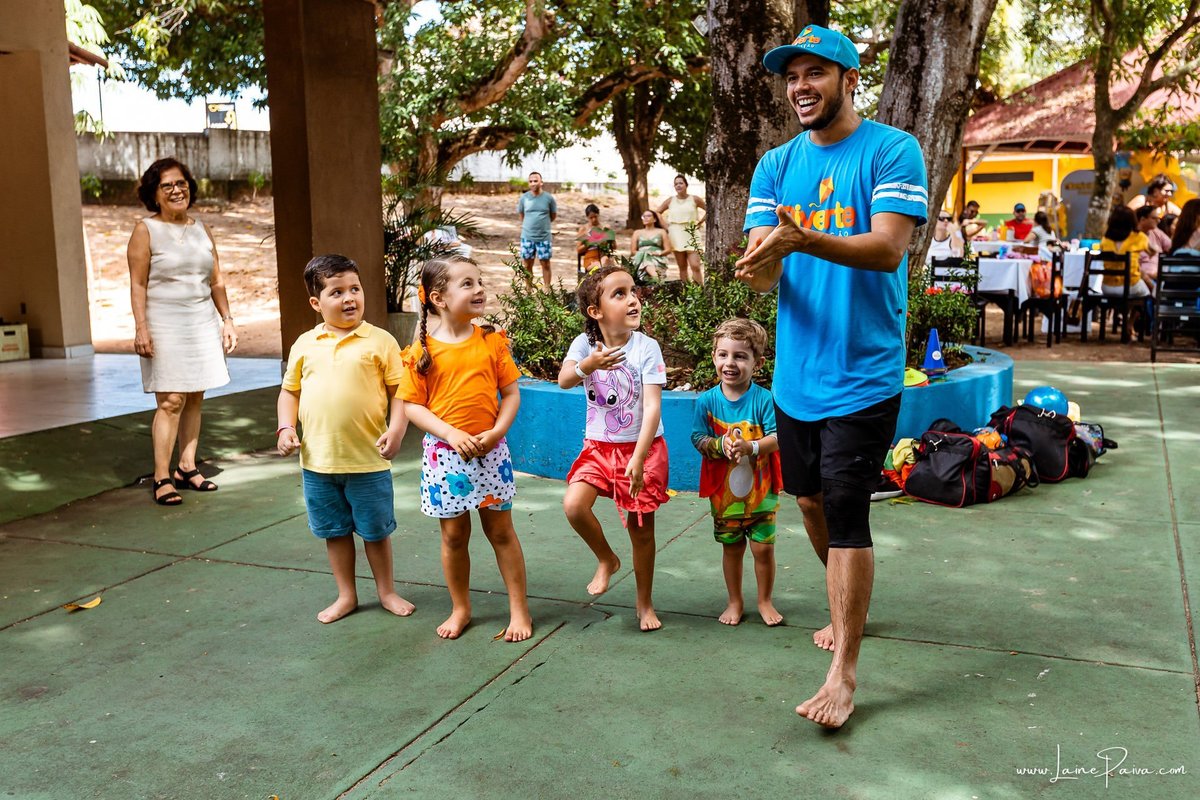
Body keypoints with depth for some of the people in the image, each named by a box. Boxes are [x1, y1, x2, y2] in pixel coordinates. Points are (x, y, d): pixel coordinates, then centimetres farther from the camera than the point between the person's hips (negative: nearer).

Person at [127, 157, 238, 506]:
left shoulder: (202, 229, 14)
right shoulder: (146, 230, -1)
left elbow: (216, 281, 16)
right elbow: (138, 285, -6)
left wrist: (227, 319, 11)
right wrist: (141, 328, -14)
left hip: (203, 322, 5)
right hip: (165, 324, -5)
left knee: (195, 398, 5)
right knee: (171, 400, -10)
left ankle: (187, 467, 14)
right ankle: (161, 478, -5)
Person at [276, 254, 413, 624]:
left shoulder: (380, 341, -5)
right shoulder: (304, 345, 3)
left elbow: (399, 392, -5)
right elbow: (289, 391, 11)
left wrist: (396, 430, -17)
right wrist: (286, 428, -3)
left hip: (368, 460, -3)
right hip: (317, 461, 3)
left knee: (375, 531, 11)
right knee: (334, 531, 16)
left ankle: (387, 591, 31)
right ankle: (346, 595, 33)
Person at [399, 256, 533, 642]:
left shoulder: (492, 341, -3)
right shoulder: (422, 350, -7)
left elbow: (511, 393, 0)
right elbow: (413, 406, -6)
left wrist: (496, 432, -14)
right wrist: (452, 435, -18)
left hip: (490, 451, 1)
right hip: (444, 454, 0)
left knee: (501, 530, 9)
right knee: (454, 534, 11)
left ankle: (519, 608, 20)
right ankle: (460, 608, 28)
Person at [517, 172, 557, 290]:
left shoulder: (549, 198, -4)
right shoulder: (524, 197, -1)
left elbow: (554, 215, 9)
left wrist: (542, 224, 11)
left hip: (544, 237, -1)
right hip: (527, 236, 1)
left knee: (545, 264, 3)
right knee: (527, 265, 6)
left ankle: (547, 291, 12)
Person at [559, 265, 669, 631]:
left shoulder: (646, 347, -15)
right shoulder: (585, 343, -6)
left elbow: (652, 407, -20)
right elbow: (564, 380, -21)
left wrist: (639, 459, -28)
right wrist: (588, 366, -43)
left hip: (643, 447, -2)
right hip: (599, 446, 2)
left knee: (641, 529, 4)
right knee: (574, 505, -19)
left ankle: (645, 603, 26)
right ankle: (606, 559, 11)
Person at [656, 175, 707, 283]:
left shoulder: (694, 199, 2)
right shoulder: (670, 200, 7)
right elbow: (657, 213, 16)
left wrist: (700, 222, 2)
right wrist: (665, 226, 7)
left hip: (691, 234, -2)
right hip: (676, 235, 2)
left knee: (695, 266, -13)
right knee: (682, 267, 4)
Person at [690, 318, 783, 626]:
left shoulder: (764, 399, -12)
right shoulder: (707, 401, -5)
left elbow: (777, 438, -16)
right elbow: (698, 440, -7)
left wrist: (750, 446, -32)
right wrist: (720, 445, -26)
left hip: (760, 490, -2)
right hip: (723, 491, 2)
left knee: (763, 548, 5)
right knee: (732, 548, 15)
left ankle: (765, 601, 27)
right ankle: (735, 602, 32)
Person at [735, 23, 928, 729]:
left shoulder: (892, 150, -7)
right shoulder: (776, 166, 8)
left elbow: (889, 248, -21)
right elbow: (764, 274, -1)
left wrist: (806, 240, -37)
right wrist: (761, 266, -26)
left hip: (863, 373, -6)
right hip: (796, 371, 6)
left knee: (846, 514, -7)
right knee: (811, 499, 17)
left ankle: (844, 675, 4)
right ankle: (849, 606, 43)